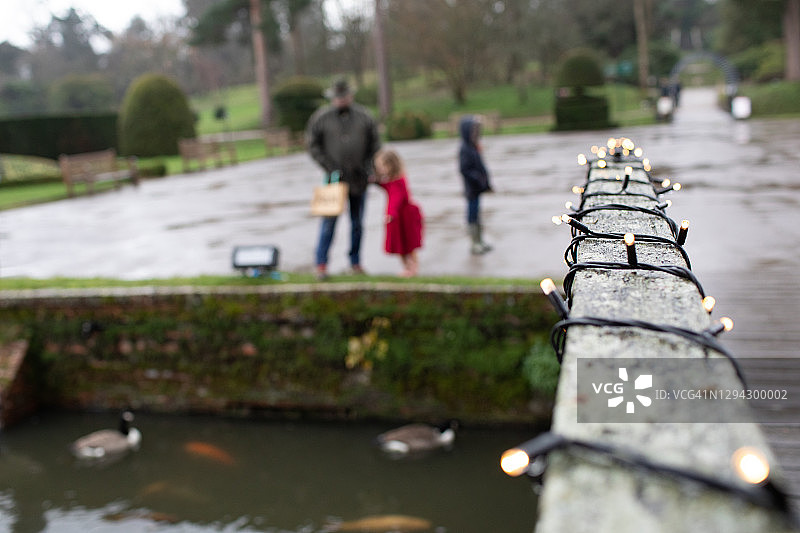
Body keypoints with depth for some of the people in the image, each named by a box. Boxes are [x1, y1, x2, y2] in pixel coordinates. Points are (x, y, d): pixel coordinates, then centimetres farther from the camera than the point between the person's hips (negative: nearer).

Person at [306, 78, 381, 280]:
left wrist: (369, 168, 0)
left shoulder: (364, 116, 4)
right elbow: (312, 144, 0)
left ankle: (355, 262, 20)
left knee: (357, 223, 9)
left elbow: (374, 144, 9)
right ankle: (321, 264, 0)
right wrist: (329, 167, -8)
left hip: (359, 179, 3)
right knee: (329, 221, -7)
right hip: (335, 179, -2)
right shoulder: (321, 118, -2)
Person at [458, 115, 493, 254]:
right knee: (473, 214, 0)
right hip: (472, 189, -9)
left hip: (477, 188, 9)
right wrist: (479, 180, -22)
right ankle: (475, 244, 9)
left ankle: (479, 241, 26)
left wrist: (486, 182, 15)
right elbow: (464, 170, -23)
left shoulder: (473, 147, 9)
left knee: (476, 214, 16)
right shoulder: (465, 150, -18)